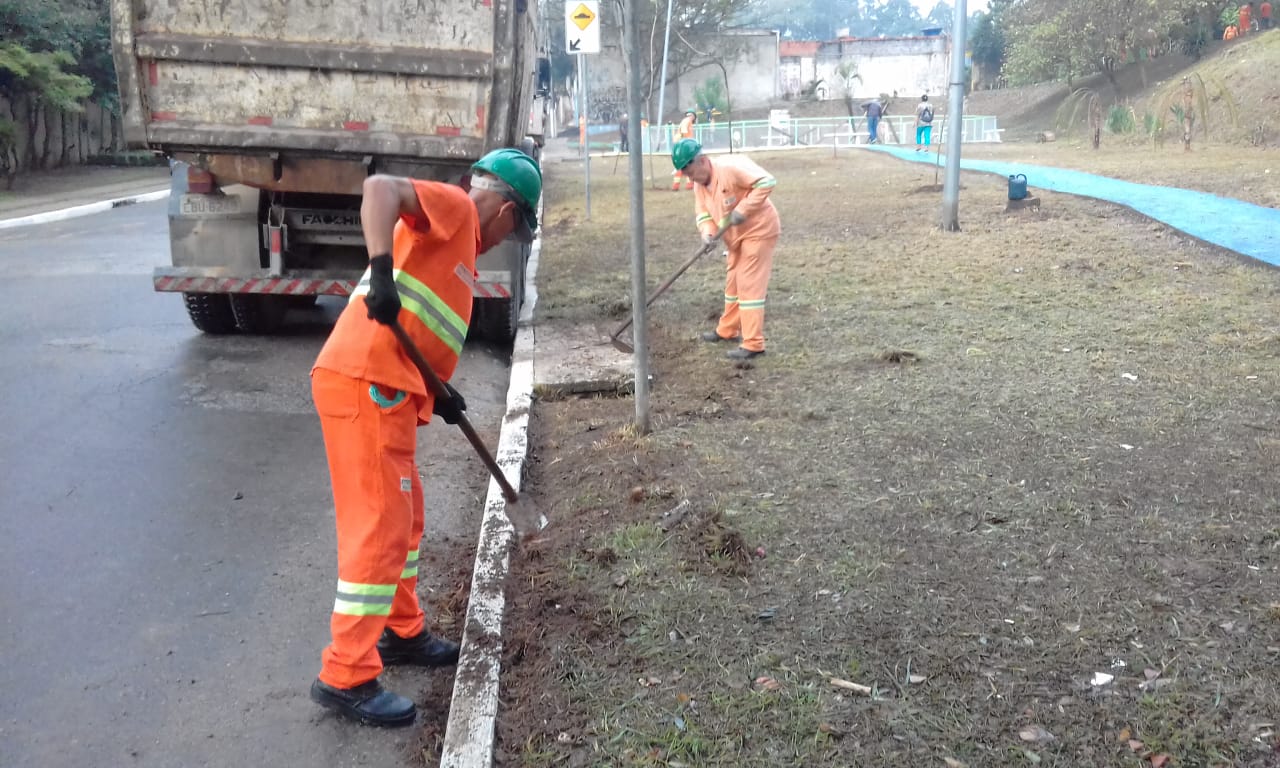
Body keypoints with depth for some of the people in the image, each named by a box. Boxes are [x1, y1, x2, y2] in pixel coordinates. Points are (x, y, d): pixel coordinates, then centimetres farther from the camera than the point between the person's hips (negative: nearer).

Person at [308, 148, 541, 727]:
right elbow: (381, 188, -21)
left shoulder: (459, 239, 25)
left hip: (388, 389, 10)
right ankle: (345, 677, 1)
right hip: (363, 384, -10)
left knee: (404, 519, 21)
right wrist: (380, 269, -33)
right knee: (379, 528, -7)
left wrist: (436, 390, 15)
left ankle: (401, 634, 35)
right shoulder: (455, 205, -2)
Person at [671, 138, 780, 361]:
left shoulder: (731, 167, -25)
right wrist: (707, 232, -20)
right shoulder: (699, 185, 3)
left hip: (758, 230, -9)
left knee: (749, 285, -10)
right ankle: (727, 330, 36)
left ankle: (753, 344, -7)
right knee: (733, 283, 19)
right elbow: (702, 213, 2)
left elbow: (767, 182, -29)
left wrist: (742, 210, -30)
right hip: (736, 236, 9)